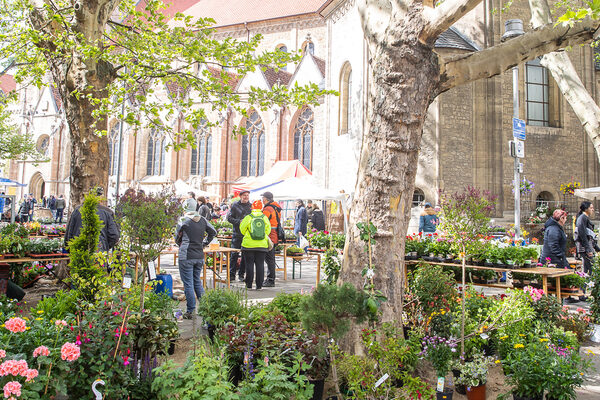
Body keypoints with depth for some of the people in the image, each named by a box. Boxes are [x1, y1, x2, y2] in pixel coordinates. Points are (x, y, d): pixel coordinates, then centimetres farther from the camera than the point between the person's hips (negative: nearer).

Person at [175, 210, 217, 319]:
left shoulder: (183, 221, -6)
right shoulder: (203, 220, 5)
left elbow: (177, 238, 6)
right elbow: (213, 232, 14)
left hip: (186, 257, -5)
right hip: (200, 256, 5)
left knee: (188, 284, 1)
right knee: (197, 281, 18)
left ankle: (190, 311, 5)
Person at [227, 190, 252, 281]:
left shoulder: (251, 206, 9)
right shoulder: (235, 205, 2)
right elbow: (229, 217, 0)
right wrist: (239, 222, -13)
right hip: (237, 234, -2)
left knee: (245, 255, 5)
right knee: (234, 254, -3)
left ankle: (241, 274, 16)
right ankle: (232, 274, 5)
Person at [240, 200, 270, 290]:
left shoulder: (248, 218, -6)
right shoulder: (265, 218, 0)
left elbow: (242, 229, 2)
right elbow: (268, 230, 5)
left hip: (249, 245, -2)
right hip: (262, 245, 2)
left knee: (249, 265, 6)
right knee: (260, 265, 7)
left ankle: (249, 285, 10)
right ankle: (259, 285, 8)